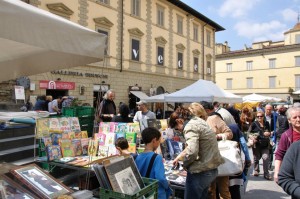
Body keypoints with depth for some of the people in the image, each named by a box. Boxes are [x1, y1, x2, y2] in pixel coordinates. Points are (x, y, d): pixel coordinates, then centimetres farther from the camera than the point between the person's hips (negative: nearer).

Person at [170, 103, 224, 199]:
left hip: (200, 172, -9)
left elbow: (191, 152, -31)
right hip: (212, 169, 9)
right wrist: (179, 157, 30)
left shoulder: (190, 126, -18)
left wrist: (185, 164, -11)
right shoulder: (198, 121, 11)